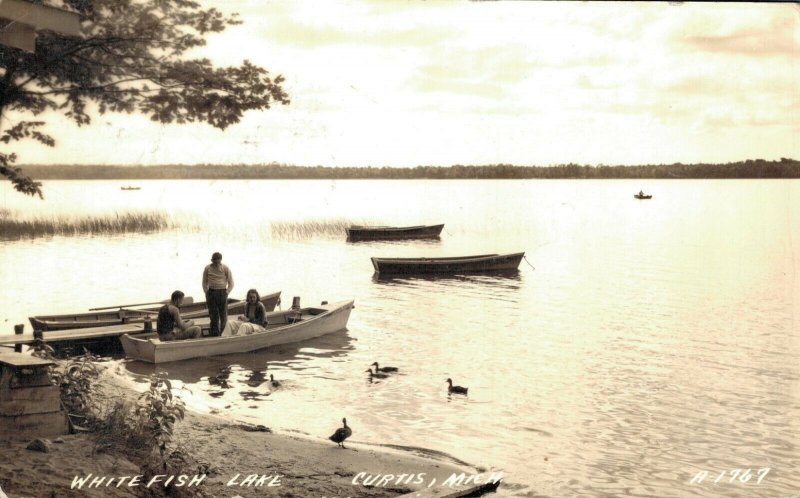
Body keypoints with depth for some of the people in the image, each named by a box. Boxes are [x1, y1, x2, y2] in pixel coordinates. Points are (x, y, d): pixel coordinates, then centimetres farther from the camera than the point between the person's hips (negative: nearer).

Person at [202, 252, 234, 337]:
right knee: (214, 316, -1)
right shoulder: (208, 268, 3)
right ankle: (214, 335, 3)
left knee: (223, 315, -2)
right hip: (211, 292, 1)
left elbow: (231, 283, 5)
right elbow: (204, 283, 12)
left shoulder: (225, 268, 0)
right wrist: (207, 294, 3)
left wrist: (226, 293, -5)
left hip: (222, 292, 0)